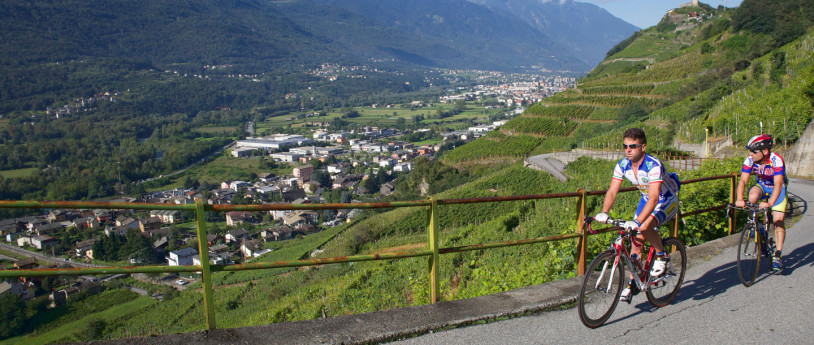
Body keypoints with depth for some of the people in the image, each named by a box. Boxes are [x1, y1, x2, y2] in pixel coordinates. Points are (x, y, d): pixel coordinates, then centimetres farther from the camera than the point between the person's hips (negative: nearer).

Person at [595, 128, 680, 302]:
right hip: (647, 199, 6)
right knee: (636, 239, -2)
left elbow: (654, 198, -41)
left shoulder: (654, 165, -33)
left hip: (667, 200, -6)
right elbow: (612, 191, -17)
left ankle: (661, 255, -2)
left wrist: (637, 221, -52)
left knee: (643, 228, -30)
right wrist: (604, 212, -35)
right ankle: (633, 283, 9)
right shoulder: (622, 165, -15)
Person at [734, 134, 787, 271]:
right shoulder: (750, 160, -22)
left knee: (778, 219, -13)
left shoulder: (777, 160, -31)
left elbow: (778, 185, -39)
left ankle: (778, 254, -6)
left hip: (777, 189, -2)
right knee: (752, 197, -33)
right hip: (761, 186, 3)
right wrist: (739, 199, -44)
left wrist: (770, 203, -53)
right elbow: (743, 180, -27)